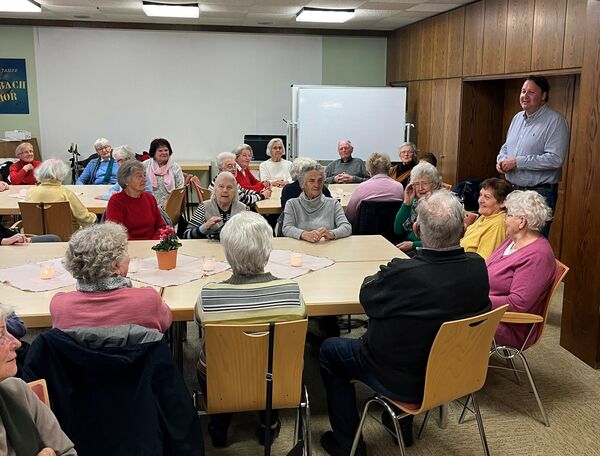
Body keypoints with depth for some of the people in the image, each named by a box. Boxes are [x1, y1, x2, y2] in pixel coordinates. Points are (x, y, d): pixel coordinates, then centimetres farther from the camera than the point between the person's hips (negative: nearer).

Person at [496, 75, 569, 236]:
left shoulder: (555, 121, -12)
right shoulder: (517, 118, 12)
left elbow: (555, 159, -22)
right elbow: (506, 147, 23)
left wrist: (518, 161, -20)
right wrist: (501, 160, 0)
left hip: (540, 193, -7)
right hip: (512, 190, 7)